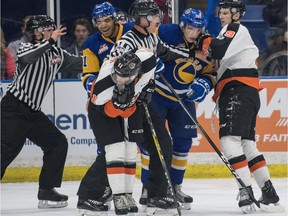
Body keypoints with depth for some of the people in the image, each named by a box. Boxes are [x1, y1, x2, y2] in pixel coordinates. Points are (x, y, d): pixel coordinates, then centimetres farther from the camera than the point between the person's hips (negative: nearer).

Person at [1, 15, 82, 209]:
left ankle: (46, 192, 9)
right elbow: (26, 57, -33)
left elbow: (82, 64, 16)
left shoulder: (57, 54, 13)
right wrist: (50, 41, -36)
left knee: (58, 143, 6)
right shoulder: (28, 48, -8)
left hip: (33, 113, 8)